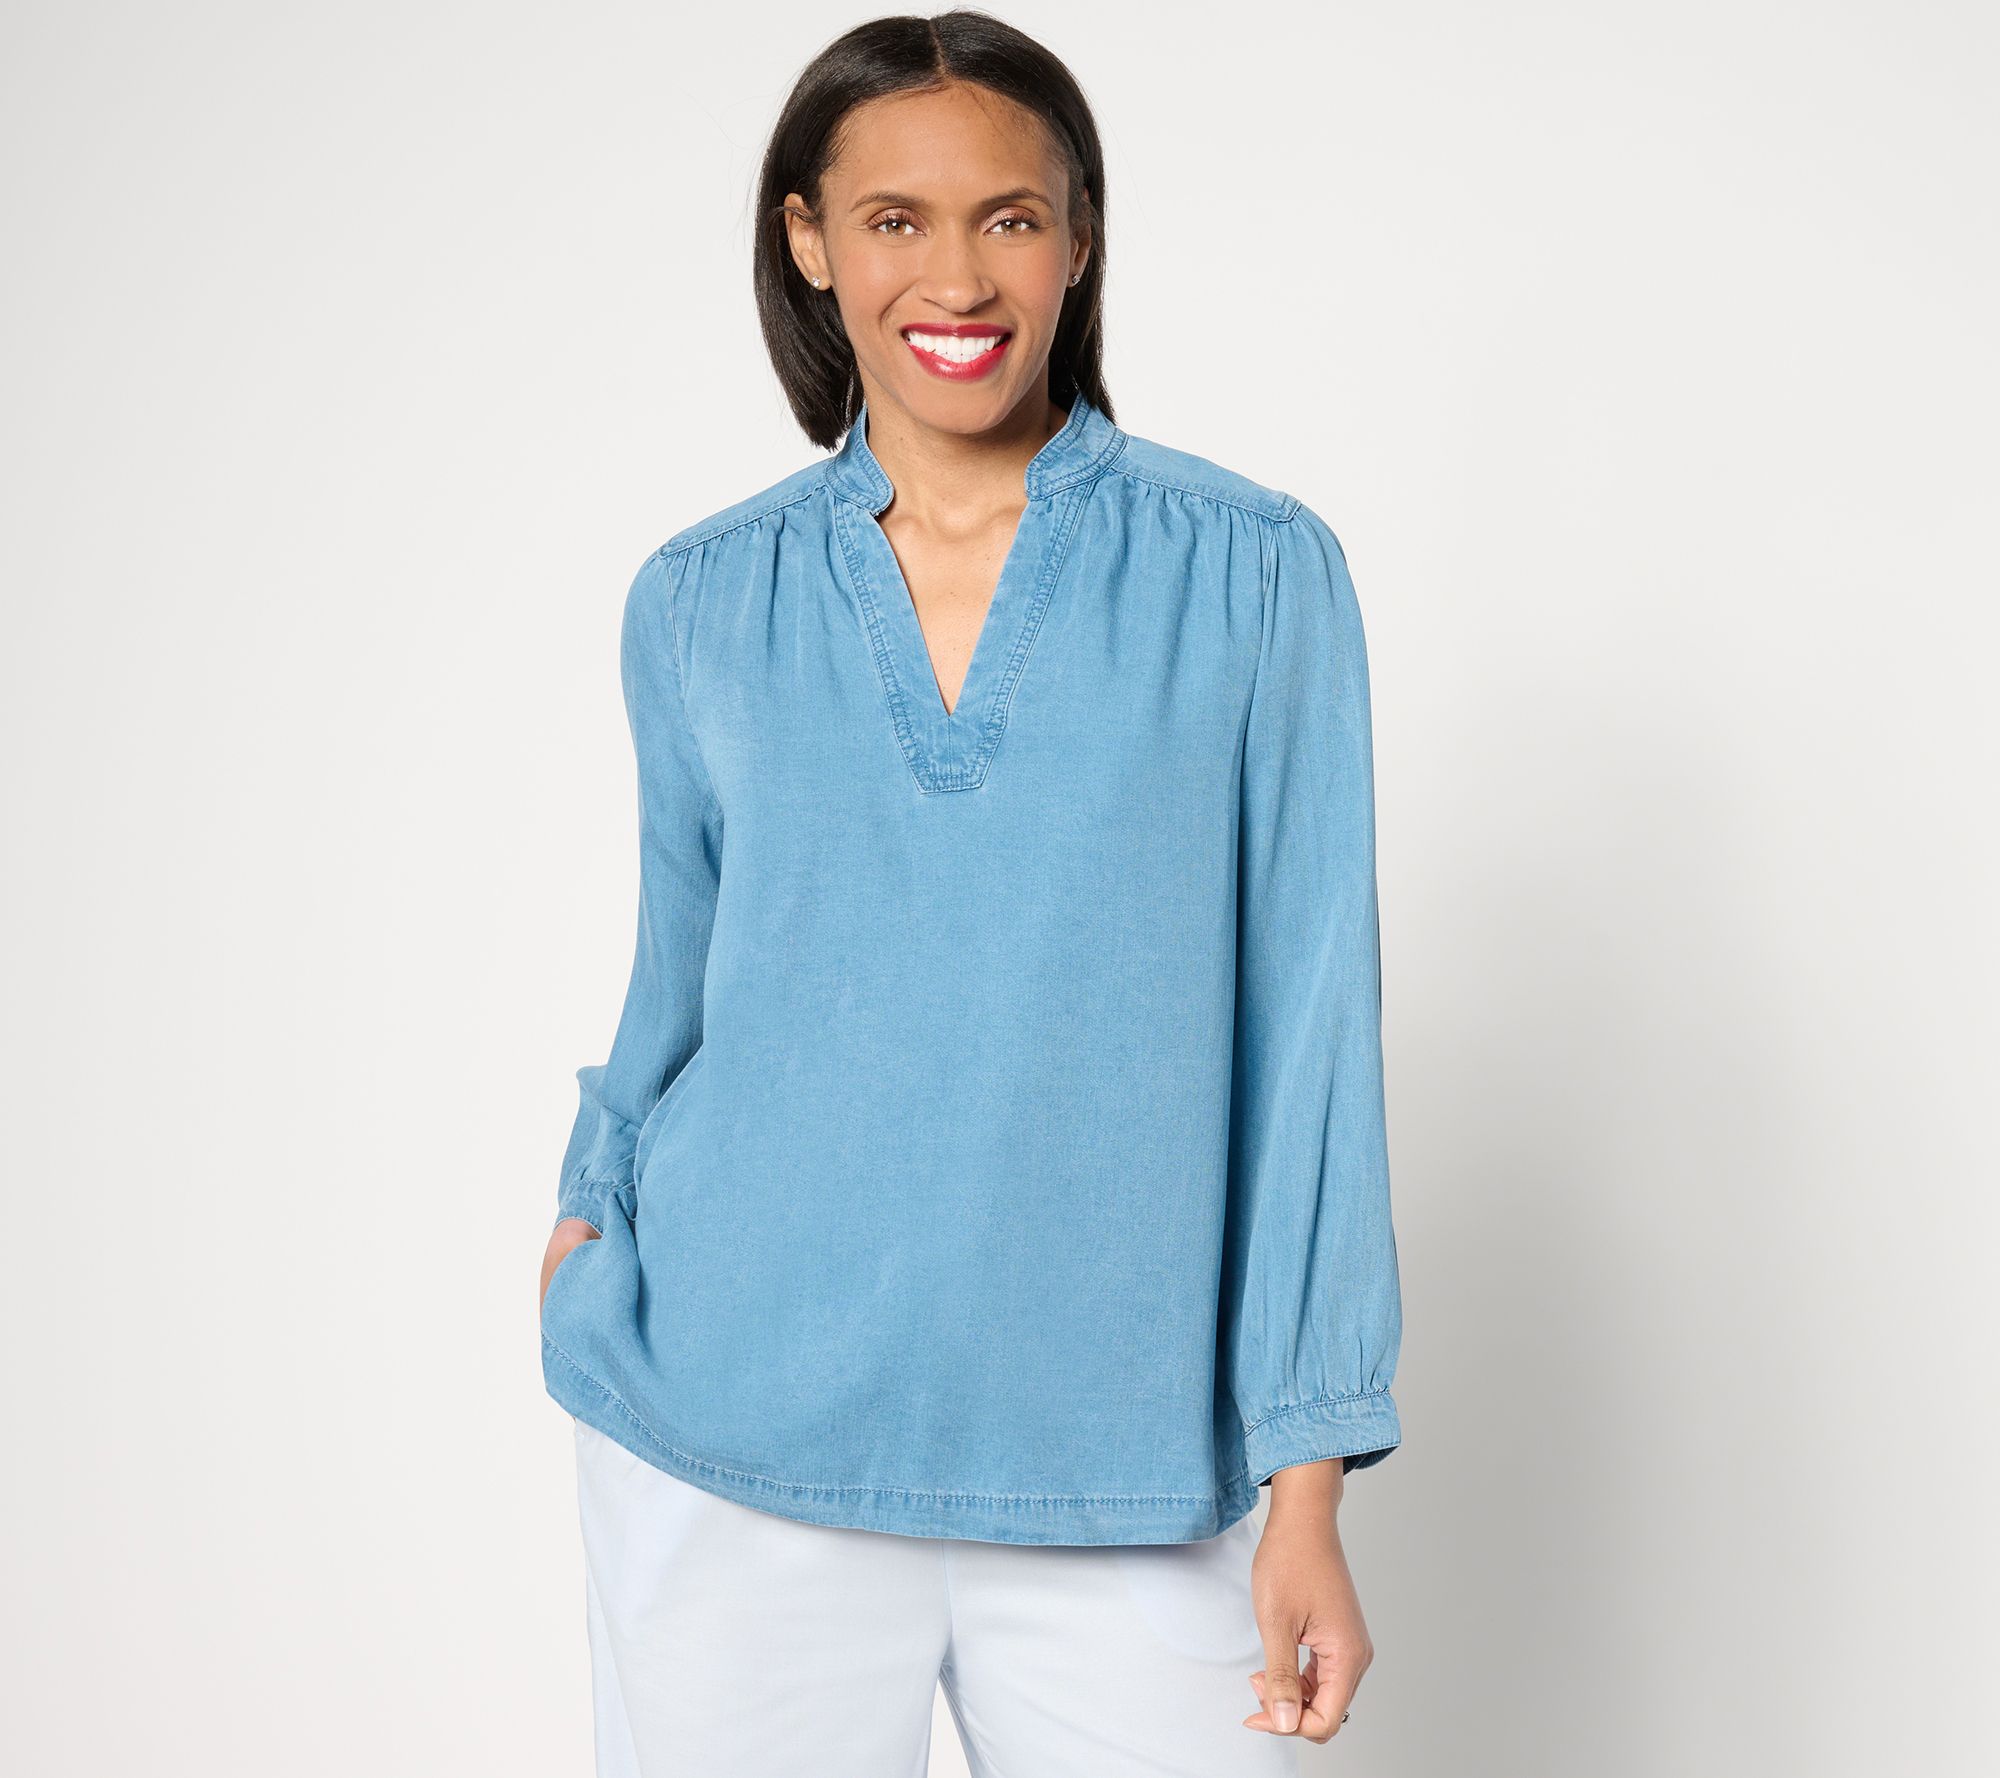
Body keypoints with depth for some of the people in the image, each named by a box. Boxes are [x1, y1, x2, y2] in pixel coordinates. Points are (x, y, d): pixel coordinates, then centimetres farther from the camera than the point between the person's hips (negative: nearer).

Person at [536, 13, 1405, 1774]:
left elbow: (1306, 1018, -4)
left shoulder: (1256, 573, -3)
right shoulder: (701, 602, 4)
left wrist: (1310, 1484, -6)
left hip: (1115, 1474, -1)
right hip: (730, 1446, 2)